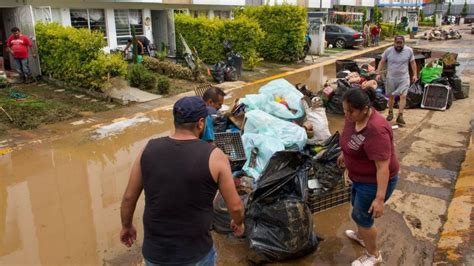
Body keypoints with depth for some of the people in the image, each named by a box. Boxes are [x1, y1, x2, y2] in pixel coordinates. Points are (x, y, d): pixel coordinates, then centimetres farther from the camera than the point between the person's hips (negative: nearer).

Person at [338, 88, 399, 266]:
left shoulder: (376, 130, -35)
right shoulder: (354, 116, -9)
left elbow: (383, 167, -33)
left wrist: (379, 198, -31)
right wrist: (344, 153, 27)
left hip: (375, 181, -8)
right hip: (361, 176, 9)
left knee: (361, 216, 7)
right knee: (357, 206, 27)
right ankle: (361, 236, 53)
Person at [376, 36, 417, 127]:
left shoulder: (409, 50, -3)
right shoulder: (388, 51, -4)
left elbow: (413, 63, 5)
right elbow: (382, 62, 2)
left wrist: (415, 74, 0)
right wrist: (378, 73, -5)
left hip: (404, 78, 0)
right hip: (391, 78, 1)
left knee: (403, 96, -10)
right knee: (391, 96, 12)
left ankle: (400, 116, -8)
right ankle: (390, 112, 31)